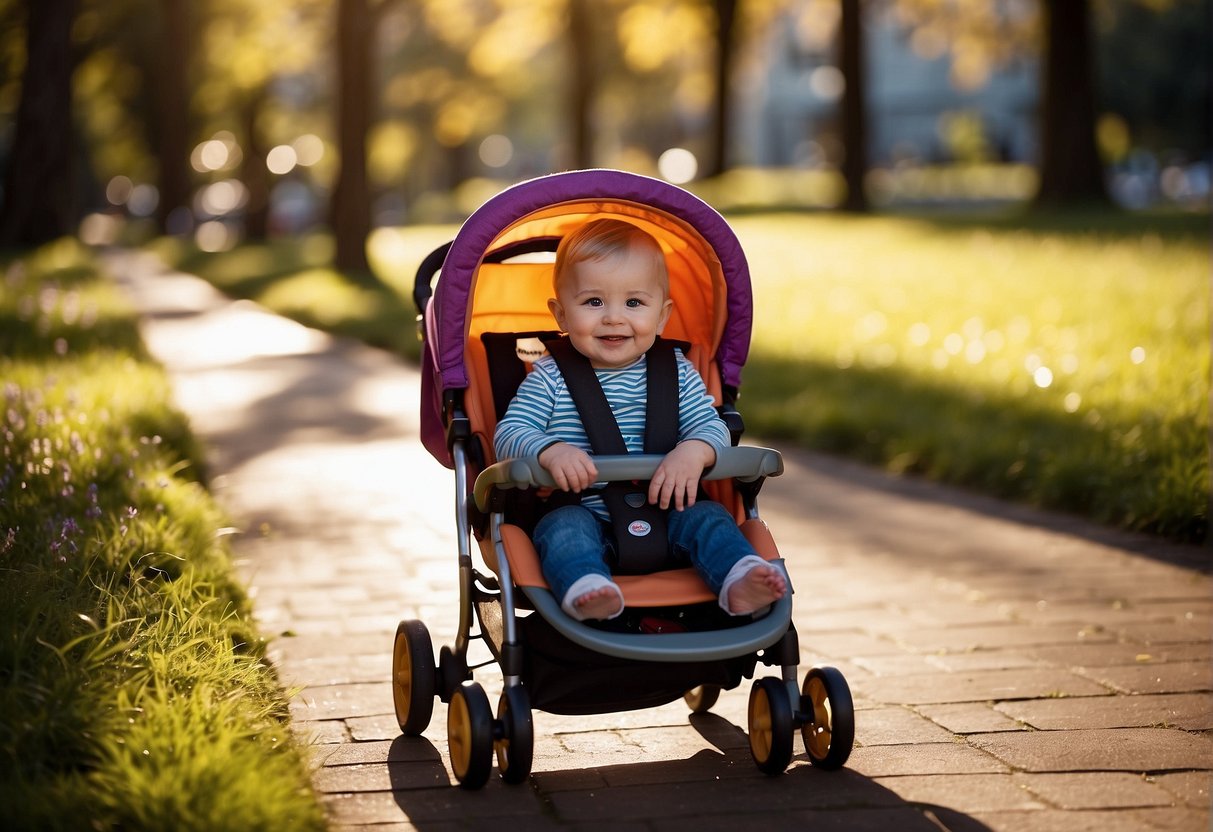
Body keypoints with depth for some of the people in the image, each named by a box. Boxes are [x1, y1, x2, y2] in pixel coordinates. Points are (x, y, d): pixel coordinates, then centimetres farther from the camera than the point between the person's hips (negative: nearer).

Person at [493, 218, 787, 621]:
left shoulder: (676, 373, 8)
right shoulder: (549, 379, 2)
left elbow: (710, 425, -1)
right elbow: (508, 435, -6)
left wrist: (694, 452, -26)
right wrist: (551, 451, -29)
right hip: (583, 515, -2)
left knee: (706, 516, -22)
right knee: (564, 526, -31)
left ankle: (741, 582, -43)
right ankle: (585, 587, -57)